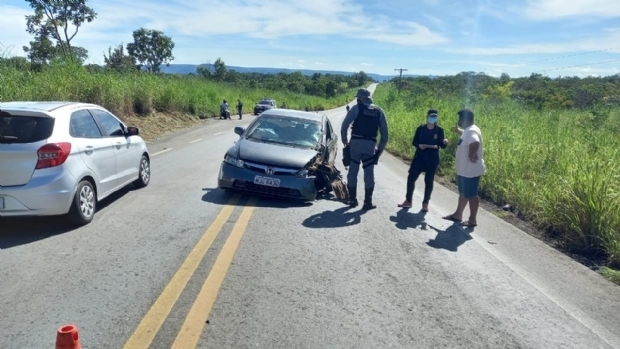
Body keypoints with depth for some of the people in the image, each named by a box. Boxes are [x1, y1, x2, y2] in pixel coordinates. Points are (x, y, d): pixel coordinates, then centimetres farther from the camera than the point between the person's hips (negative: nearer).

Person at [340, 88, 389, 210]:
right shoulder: (379, 111, 11)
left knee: (353, 171, 8)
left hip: (356, 142, -2)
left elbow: (344, 125, -5)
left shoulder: (357, 108, 1)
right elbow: (384, 132, 8)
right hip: (370, 144, 2)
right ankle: (368, 202, 6)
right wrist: (380, 148, 13)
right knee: (369, 173, 7)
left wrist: (345, 140, 7)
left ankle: (352, 200, 12)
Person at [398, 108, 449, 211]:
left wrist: (444, 142, -25)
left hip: (432, 159, -2)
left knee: (429, 181, 3)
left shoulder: (439, 130, -3)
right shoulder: (420, 129, 0)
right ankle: (408, 201, 16)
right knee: (411, 177, 2)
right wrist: (419, 145, -18)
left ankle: (425, 203, 16)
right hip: (419, 157, 2)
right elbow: (414, 142, 2)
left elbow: (442, 146, -3)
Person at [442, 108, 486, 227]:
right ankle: (458, 215, 32)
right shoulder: (468, 130, 10)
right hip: (464, 169, 11)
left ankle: (472, 220, 13)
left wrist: (471, 156, -31)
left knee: (471, 194, 1)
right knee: (463, 193, 20)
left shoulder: (472, 131, -23)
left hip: (471, 170, -11)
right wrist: (458, 131, 20)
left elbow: (475, 143, -44)